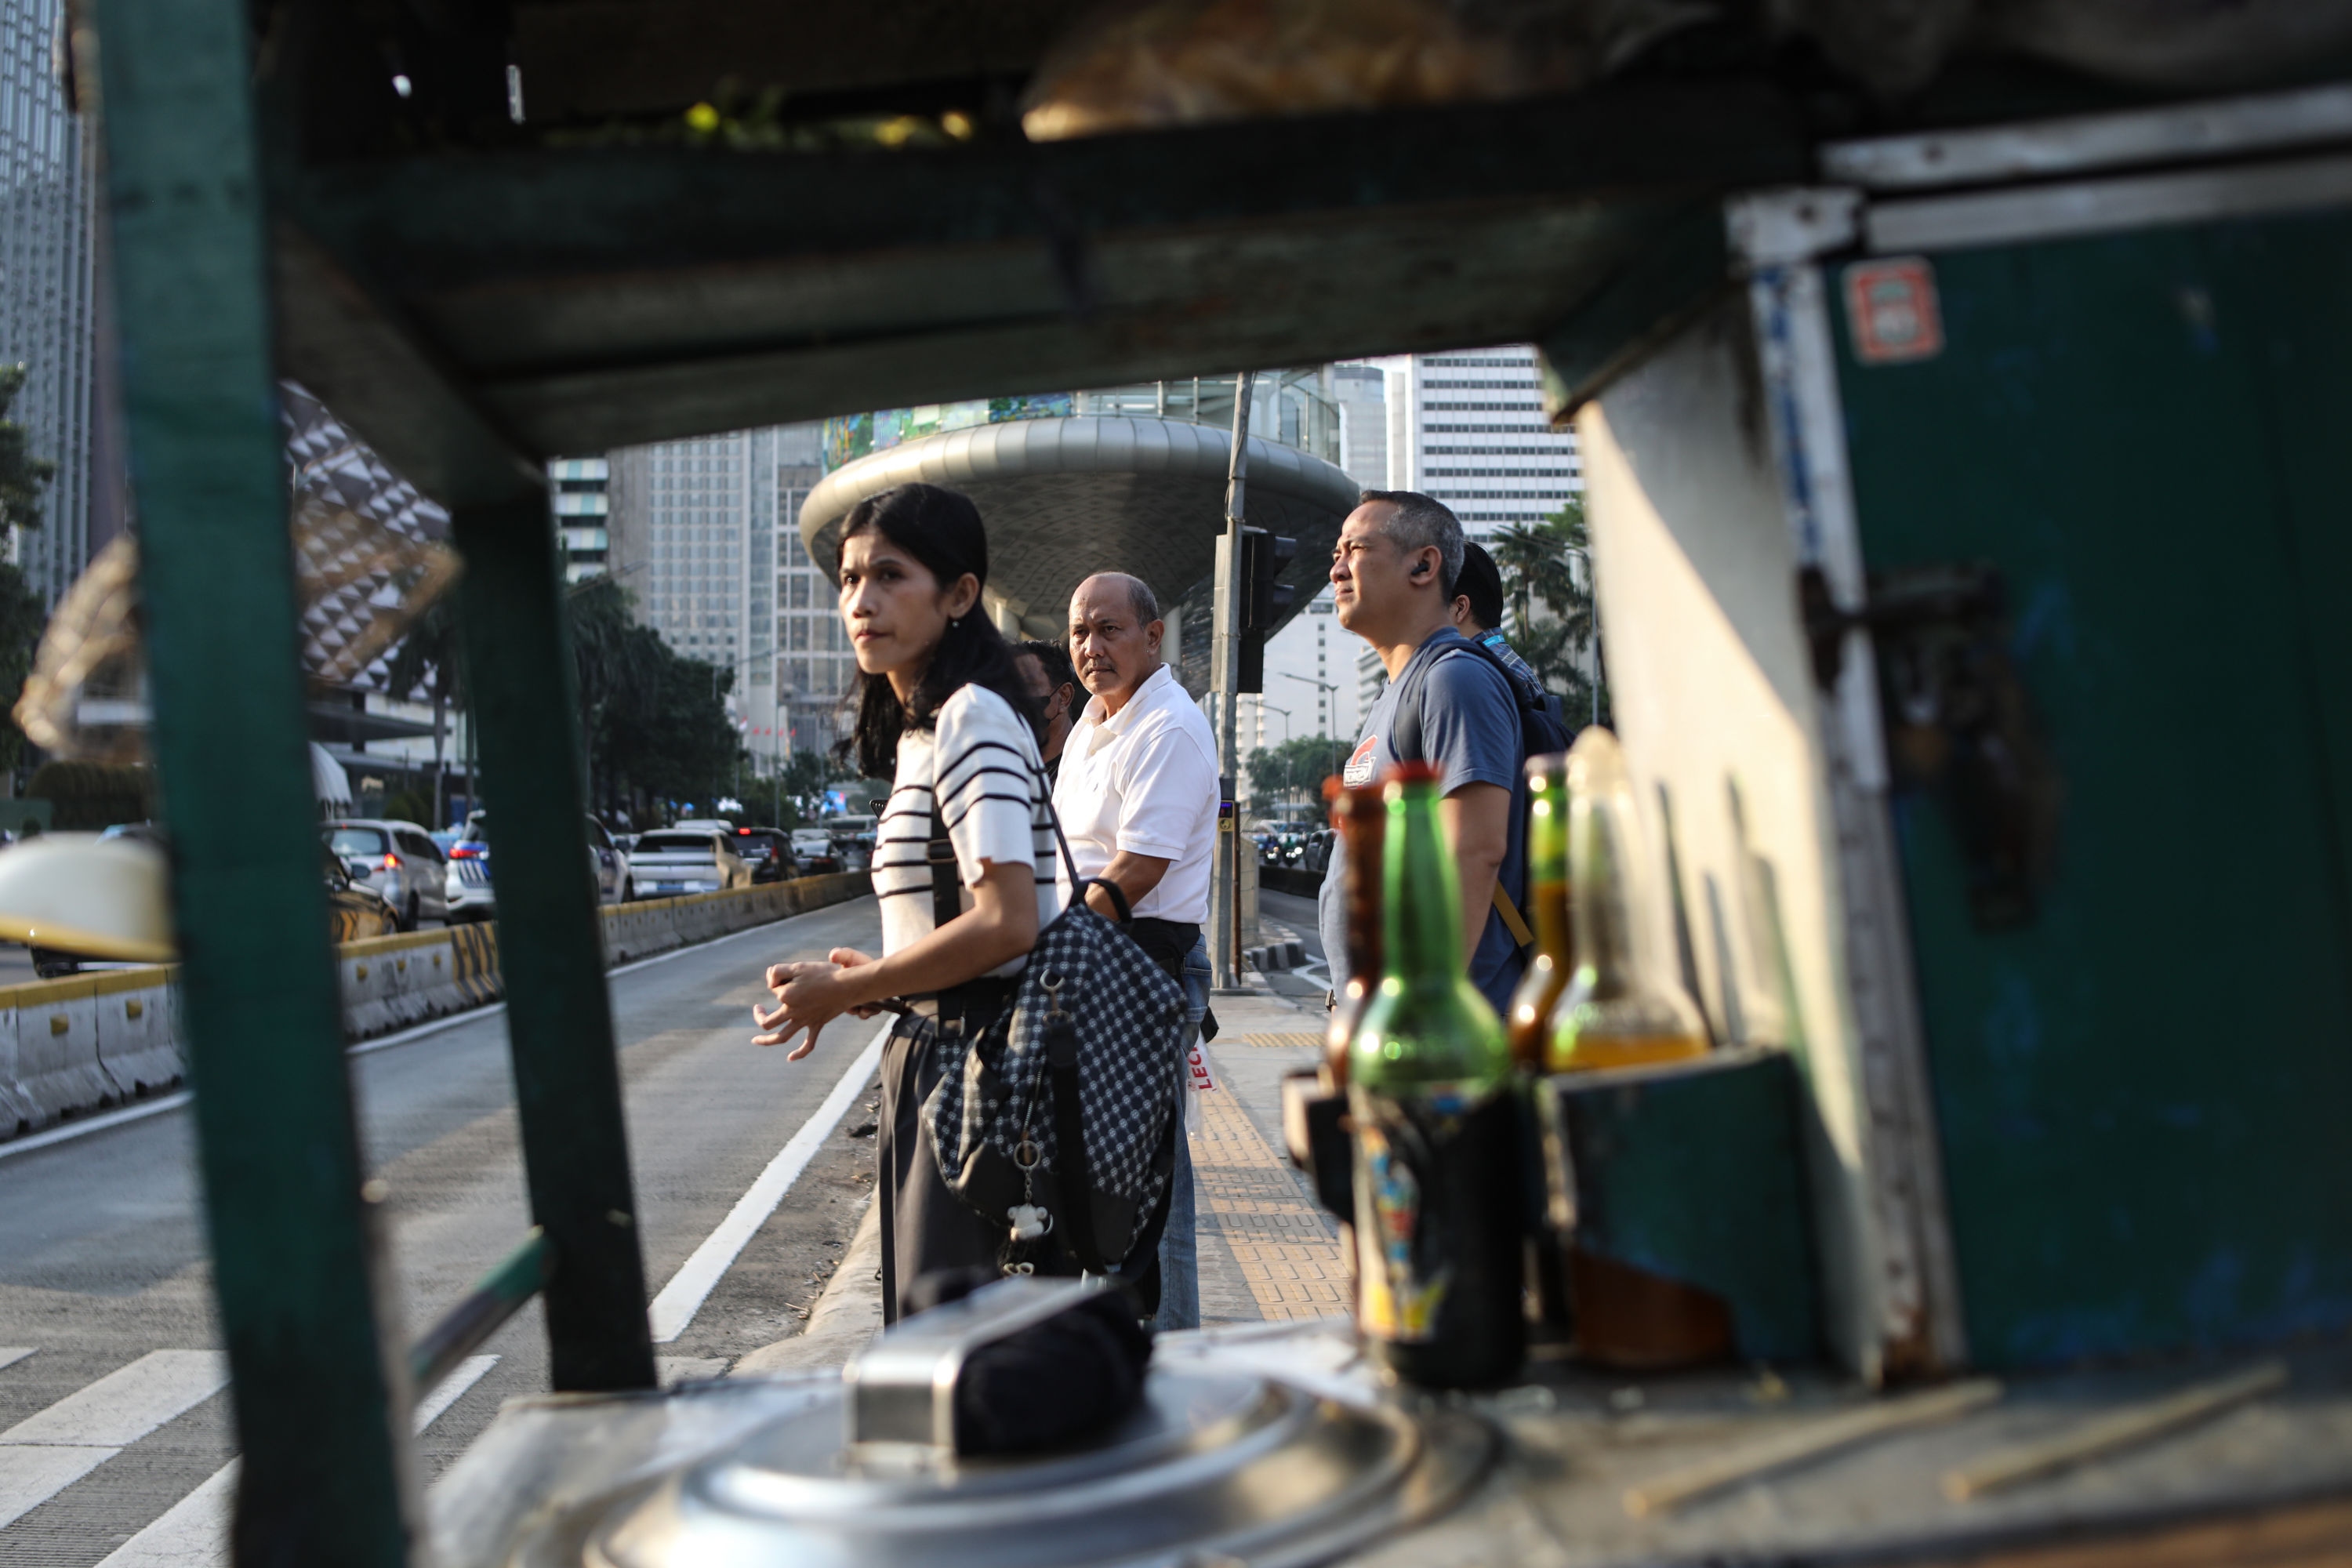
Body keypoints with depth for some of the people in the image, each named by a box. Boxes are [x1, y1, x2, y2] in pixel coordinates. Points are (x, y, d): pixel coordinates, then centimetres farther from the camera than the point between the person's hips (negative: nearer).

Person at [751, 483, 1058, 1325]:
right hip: (934, 1050, 10)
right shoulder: (920, 727, 16)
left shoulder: (970, 717, -15)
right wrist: (886, 977, 11)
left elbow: (1005, 923, -24)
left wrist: (843, 991, -14)